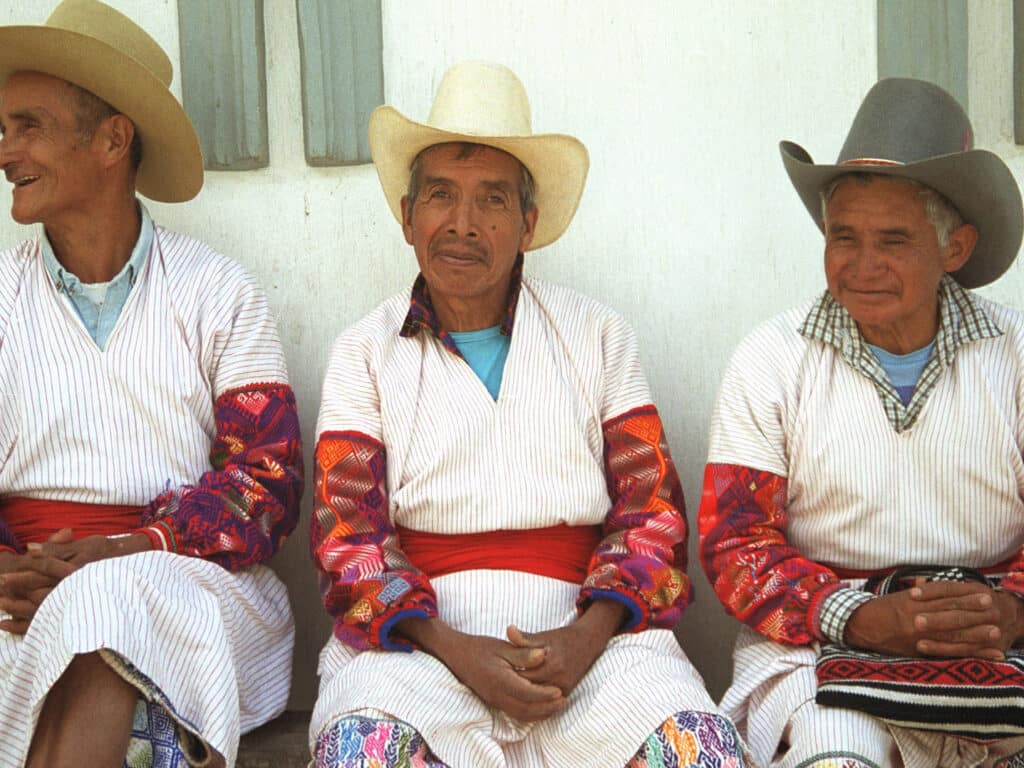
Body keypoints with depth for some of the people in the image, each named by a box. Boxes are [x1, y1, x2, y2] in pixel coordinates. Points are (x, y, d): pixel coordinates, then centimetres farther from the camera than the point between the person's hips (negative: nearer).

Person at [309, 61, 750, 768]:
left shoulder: (599, 336, 13)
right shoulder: (366, 351, 10)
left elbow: (653, 510, 6)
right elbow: (346, 537, 2)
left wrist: (586, 637, -12)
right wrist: (454, 650, -15)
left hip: (584, 625, 1)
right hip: (420, 631, -1)